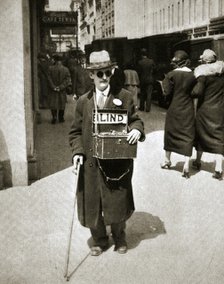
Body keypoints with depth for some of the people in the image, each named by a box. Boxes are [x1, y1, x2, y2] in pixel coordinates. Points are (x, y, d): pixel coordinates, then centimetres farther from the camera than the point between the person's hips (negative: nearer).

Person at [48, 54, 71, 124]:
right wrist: (60, 87, -9)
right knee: (62, 104, 13)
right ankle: (61, 118, 20)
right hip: (62, 90, 1)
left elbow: (49, 79, -10)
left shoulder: (51, 68, -9)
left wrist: (53, 87, -7)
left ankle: (54, 116, -10)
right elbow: (68, 80, -8)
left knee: (53, 104, 7)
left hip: (53, 90, -1)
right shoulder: (66, 69, -6)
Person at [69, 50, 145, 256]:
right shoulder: (83, 101, 4)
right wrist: (77, 152, -8)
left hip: (118, 161, -1)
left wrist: (137, 130, -17)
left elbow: (135, 120, 7)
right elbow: (76, 131, 8)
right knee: (92, 205, 10)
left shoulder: (124, 96, -1)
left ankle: (119, 238, 39)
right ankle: (99, 240, 35)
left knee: (117, 204, 10)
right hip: (91, 161, 2)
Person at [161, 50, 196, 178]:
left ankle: (167, 160, 29)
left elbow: (167, 92, -11)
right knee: (188, 136, 4)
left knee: (170, 134, 16)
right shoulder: (193, 75, -3)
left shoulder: (171, 75, -10)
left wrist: (164, 83, 6)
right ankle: (186, 165, -4)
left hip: (174, 109, -1)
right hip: (188, 110, 1)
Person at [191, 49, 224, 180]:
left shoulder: (204, 73, -13)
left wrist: (190, 94, -3)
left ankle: (198, 162, 31)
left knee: (201, 135, 16)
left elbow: (198, 91, -21)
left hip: (205, 109, -3)